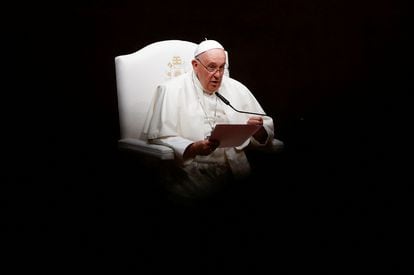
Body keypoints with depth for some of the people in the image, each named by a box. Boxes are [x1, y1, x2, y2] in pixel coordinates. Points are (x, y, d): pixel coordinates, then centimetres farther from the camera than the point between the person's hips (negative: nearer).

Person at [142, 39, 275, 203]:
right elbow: (158, 138, -6)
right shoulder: (171, 90, 4)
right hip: (191, 175, -3)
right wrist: (193, 148, -21)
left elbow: (266, 134, 19)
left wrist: (258, 130, -5)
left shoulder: (237, 89, 17)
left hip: (236, 172, 4)